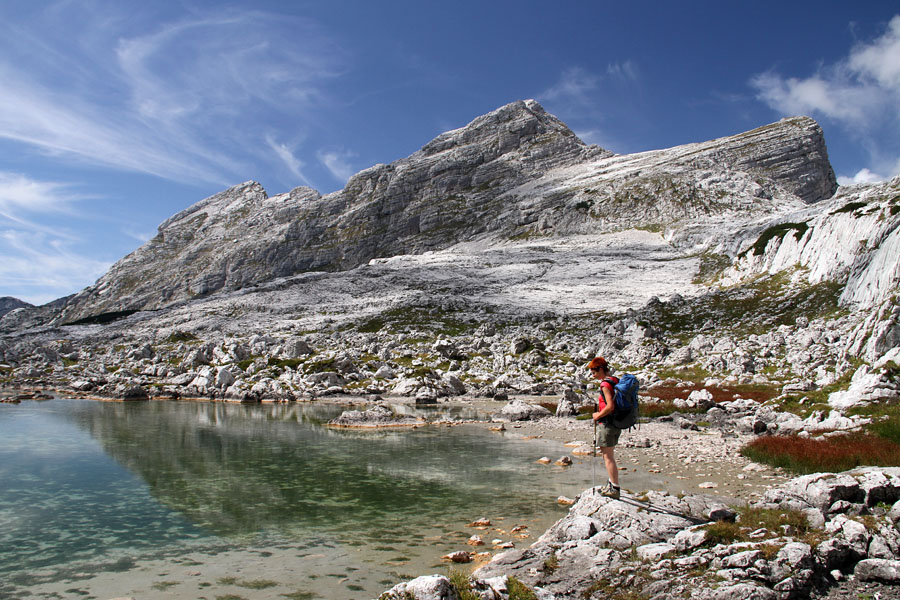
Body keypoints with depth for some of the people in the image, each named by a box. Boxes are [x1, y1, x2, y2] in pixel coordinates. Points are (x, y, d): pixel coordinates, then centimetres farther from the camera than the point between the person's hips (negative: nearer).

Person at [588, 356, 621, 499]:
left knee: (608, 457, -2)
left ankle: (615, 489, 1)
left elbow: (610, 406, -26)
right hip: (617, 423, 9)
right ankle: (611, 483, 29)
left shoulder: (606, 384, -18)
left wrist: (598, 415, -11)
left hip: (607, 423, -9)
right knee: (608, 454, 20)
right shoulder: (616, 381, 11)